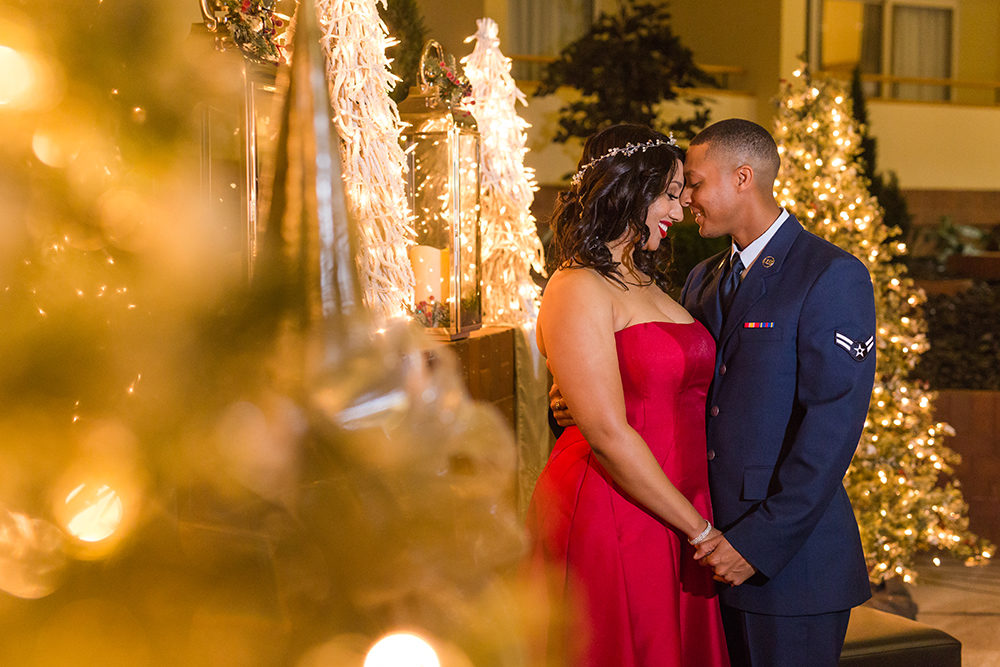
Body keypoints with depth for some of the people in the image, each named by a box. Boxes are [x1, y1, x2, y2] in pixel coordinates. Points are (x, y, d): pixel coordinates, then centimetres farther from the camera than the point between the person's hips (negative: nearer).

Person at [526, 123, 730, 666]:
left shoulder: (647, 283, 15)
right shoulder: (578, 289, -12)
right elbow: (608, 434, -18)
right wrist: (700, 529, -13)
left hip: (676, 516, 8)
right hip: (609, 516, -8)